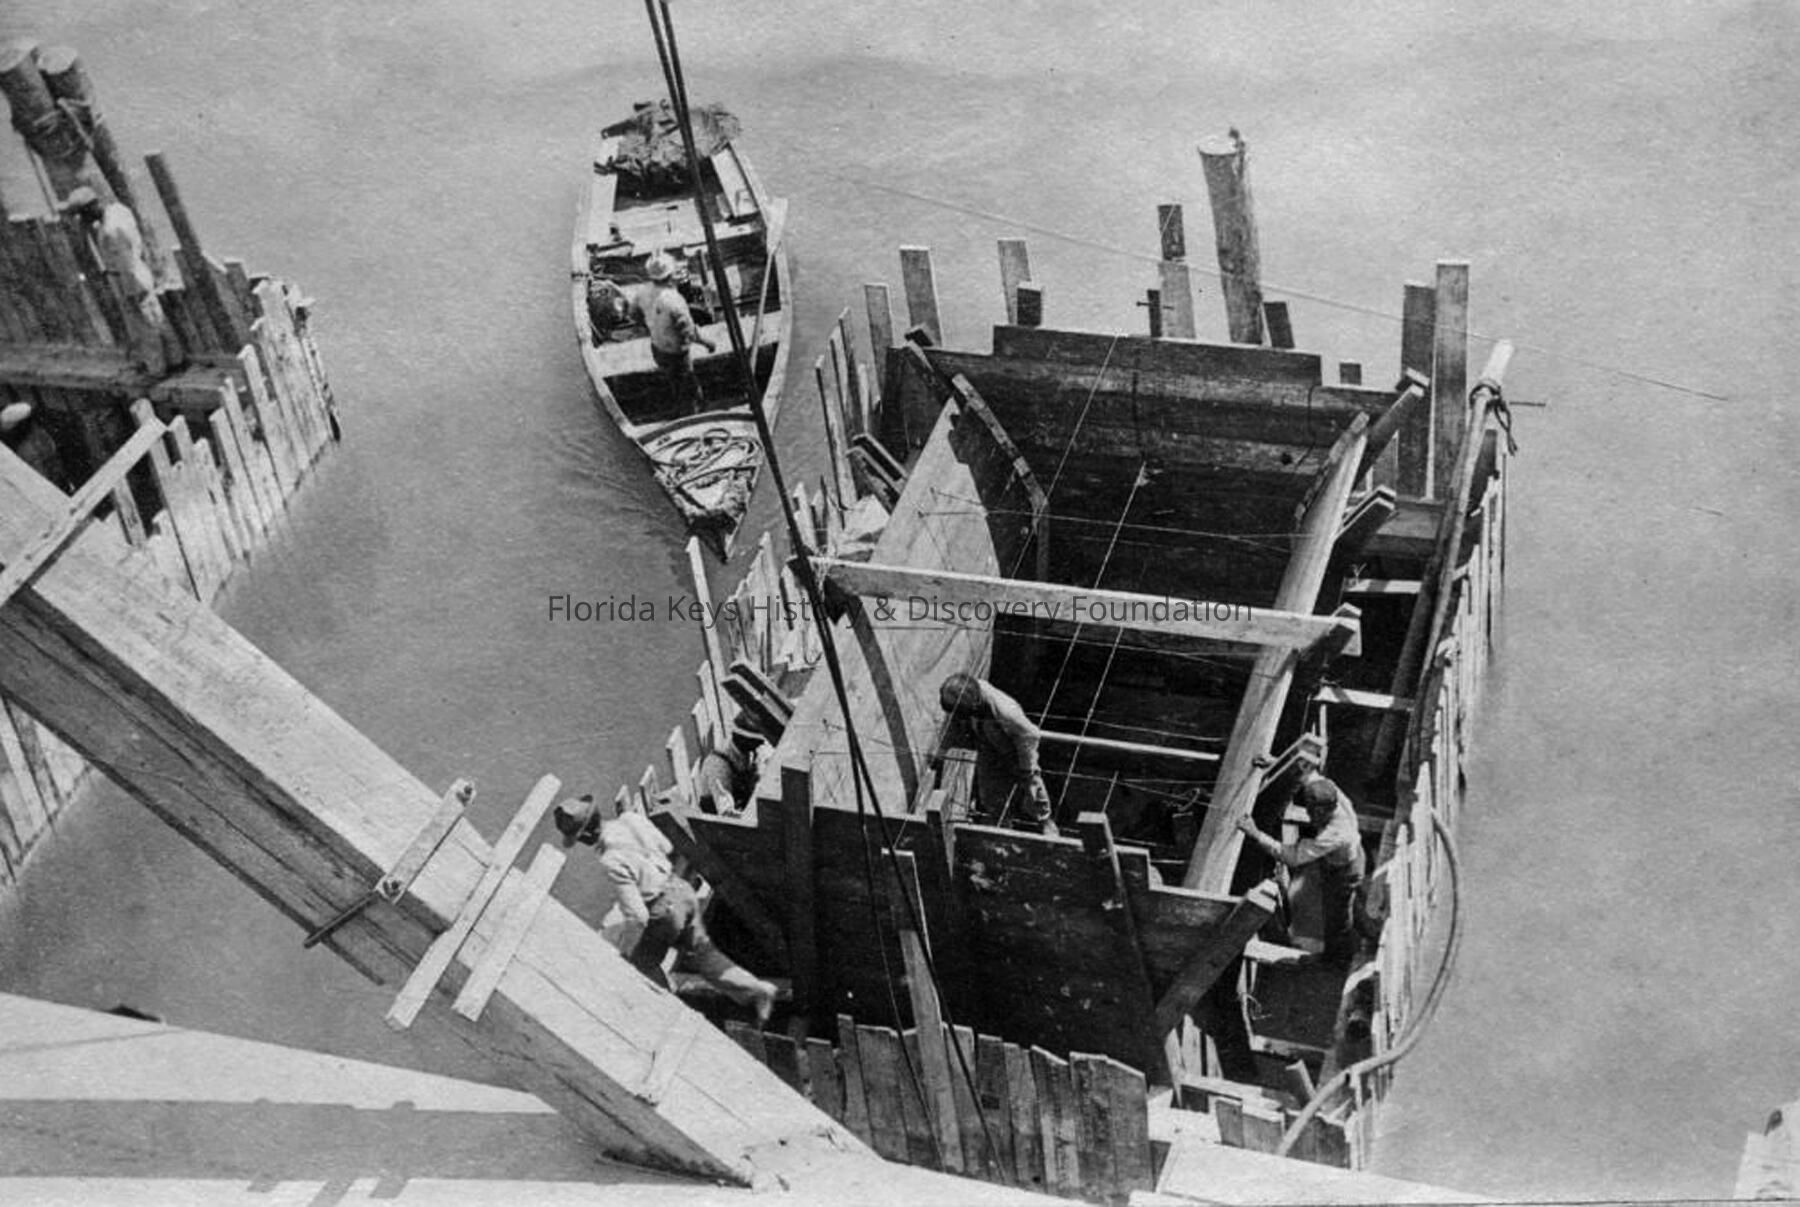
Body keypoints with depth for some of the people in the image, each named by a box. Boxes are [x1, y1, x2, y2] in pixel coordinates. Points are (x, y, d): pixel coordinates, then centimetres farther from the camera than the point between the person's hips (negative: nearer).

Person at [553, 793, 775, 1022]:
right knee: (701, 953, 22)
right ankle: (756, 990, 19)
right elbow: (665, 847, 12)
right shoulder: (630, 819, -6)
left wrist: (625, 948, -10)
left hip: (664, 911, -7)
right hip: (682, 890, 7)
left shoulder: (613, 862, -29)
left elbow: (638, 916, -27)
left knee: (642, 960, 21)